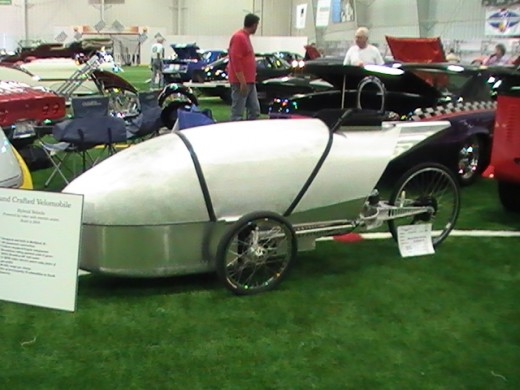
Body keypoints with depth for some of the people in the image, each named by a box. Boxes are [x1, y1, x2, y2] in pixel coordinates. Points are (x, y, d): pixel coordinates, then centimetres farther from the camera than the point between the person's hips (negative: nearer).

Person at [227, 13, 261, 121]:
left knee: (255, 111, 11)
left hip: (250, 82, 10)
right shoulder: (239, 37, -14)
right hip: (241, 82, -10)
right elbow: (236, 61, -20)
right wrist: (242, 82, -22)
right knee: (237, 114, -6)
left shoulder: (246, 37, 16)